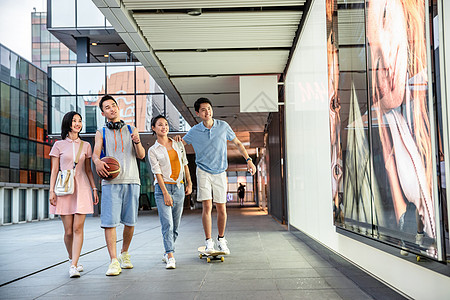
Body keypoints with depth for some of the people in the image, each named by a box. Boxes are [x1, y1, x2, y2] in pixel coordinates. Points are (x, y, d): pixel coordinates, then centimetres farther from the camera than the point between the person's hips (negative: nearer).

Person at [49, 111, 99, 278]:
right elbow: (54, 170, 5)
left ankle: (74, 266, -8)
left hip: (82, 188, 1)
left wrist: (94, 189, 8)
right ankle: (71, 259, 24)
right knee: (68, 231, 1)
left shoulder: (85, 146, 13)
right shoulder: (59, 145, 7)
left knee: (78, 228, -9)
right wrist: (52, 191, -4)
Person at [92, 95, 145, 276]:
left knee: (130, 221, 5)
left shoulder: (131, 130, 15)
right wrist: (97, 161, -25)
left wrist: (137, 142, -14)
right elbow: (95, 152, -2)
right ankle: (114, 261, -8)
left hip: (131, 181, 2)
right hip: (111, 182, -1)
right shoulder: (101, 133, 13)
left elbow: (141, 155, 7)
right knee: (110, 221, -10)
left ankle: (124, 253, 25)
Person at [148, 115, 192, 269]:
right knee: (167, 223, -15)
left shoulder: (178, 144, 12)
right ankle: (170, 257, -17)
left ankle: (166, 253, 21)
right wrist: (165, 193, -14)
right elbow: (157, 172, -7)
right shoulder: (153, 150, 0)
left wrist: (189, 184, 13)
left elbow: (185, 164, 18)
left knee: (175, 225, 6)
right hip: (163, 187, -4)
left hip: (179, 187, 4)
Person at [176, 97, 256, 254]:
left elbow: (237, 143, 9)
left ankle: (221, 240, 21)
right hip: (203, 172, -1)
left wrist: (248, 160, 2)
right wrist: (177, 139, -13)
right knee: (207, 206, -10)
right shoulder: (194, 131, -3)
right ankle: (208, 242, 0)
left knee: (221, 209, 3)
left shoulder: (223, 126, -2)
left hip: (220, 172, 1)